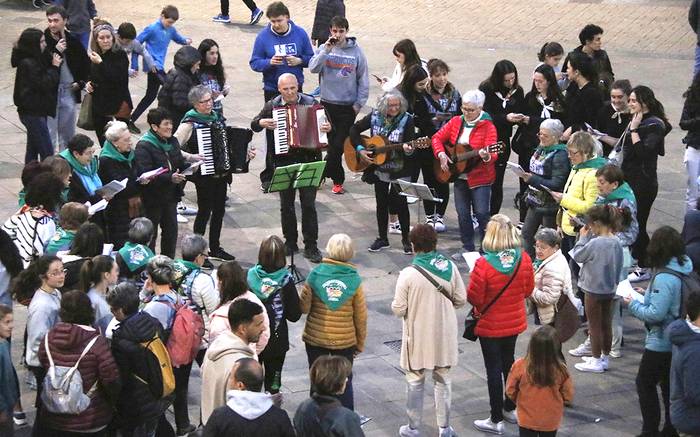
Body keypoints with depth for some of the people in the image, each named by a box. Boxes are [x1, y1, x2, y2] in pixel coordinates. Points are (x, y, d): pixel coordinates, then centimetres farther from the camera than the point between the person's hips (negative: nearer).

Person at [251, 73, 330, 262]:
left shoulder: (310, 103, 0)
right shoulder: (272, 106, 2)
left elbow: (324, 123, 5)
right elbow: (254, 124, 8)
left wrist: (328, 128, -18)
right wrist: (261, 123, -15)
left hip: (307, 161, -1)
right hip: (284, 162, 1)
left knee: (308, 204, -1)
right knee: (286, 205, 11)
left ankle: (311, 246, 6)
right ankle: (290, 242, 24)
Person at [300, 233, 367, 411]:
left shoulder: (315, 275, -12)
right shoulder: (354, 280, -10)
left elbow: (304, 307, -11)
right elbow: (361, 316, -4)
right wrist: (360, 342, 8)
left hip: (316, 338, 0)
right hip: (345, 341, 0)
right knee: (344, 382, 16)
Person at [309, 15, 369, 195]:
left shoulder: (356, 51, -2)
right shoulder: (324, 48, 2)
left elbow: (363, 79, 1)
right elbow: (313, 68, -13)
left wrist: (359, 104, -3)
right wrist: (326, 50, -20)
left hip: (348, 106, -1)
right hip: (327, 104, 1)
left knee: (338, 144, -3)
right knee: (332, 143, 5)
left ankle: (323, 173, 12)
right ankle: (337, 179, 17)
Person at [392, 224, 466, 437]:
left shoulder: (408, 274, -19)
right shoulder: (450, 268, -9)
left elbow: (398, 309, -16)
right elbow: (461, 300, -1)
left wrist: (395, 305, 7)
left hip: (418, 337, -3)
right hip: (444, 336, 3)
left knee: (415, 382, 13)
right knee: (443, 380, 17)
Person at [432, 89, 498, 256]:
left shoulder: (488, 127, -12)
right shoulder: (456, 122, 4)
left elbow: (492, 154, -21)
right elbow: (437, 138, 9)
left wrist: (486, 156, -44)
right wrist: (441, 154, -8)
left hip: (480, 178, -5)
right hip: (459, 177, 5)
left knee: (482, 213, -8)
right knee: (463, 214, 10)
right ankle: (468, 247, 22)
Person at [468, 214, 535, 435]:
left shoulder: (483, 264, -28)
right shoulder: (524, 259, -14)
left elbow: (474, 298, -20)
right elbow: (528, 290, -1)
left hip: (490, 325, -4)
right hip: (514, 322, 5)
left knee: (493, 369, 6)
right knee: (509, 362, 23)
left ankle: (496, 420, 15)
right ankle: (511, 409, 38)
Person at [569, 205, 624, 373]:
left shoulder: (594, 243, -25)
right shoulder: (617, 242, -3)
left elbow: (577, 256, -11)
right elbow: (619, 266, 6)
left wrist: (583, 237, -2)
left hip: (594, 290, -7)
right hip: (610, 289, 7)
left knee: (594, 325, 6)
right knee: (606, 324, 17)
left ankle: (596, 361, 14)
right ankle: (605, 358, 29)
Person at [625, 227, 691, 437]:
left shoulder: (664, 278, -26)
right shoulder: (685, 270, 2)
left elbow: (655, 314, -26)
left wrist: (633, 304, -12)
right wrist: (647, 294, 11)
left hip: (660, 343, -8)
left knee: (645, 382, 7)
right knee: (669, 384, 19)